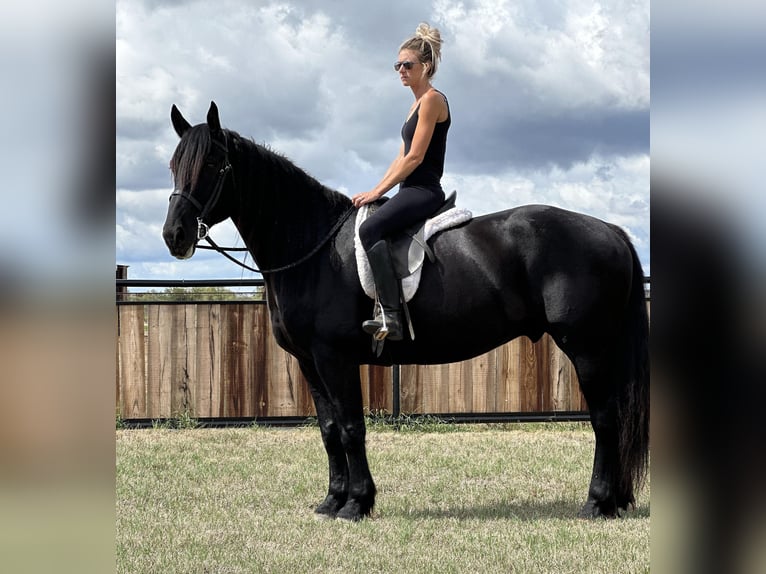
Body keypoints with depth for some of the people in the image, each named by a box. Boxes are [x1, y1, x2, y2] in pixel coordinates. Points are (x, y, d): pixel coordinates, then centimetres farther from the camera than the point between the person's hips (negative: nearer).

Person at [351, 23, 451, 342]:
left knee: (370, 229, -29)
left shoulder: (432, 99, -9)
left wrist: (377, 192, -14)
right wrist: (377, 191, 13)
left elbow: (415, 157, -16)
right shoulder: (418, 104, 21)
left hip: (424, 191, -11)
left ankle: (390, 315, -38)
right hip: (413, 192, 11)